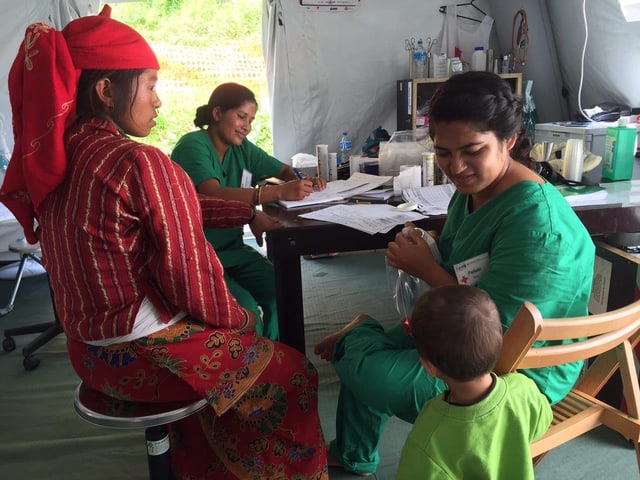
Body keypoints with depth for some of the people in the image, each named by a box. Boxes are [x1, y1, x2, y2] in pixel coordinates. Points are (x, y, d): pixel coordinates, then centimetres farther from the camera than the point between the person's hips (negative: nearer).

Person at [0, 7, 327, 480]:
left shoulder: (58, 158, 1)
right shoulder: (141, 163, -25)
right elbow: (192, 276, -22)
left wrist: (249, 213, 11)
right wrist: (239, 318, -3)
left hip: (88, 348, 9)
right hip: (143, 354, -9)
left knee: (223, 340, 32)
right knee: (294, 373, 10)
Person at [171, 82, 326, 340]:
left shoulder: (241, 148, 8)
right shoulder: (192, 145, -13)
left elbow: (283, 169, 20)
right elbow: (212, 195, -30)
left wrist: (304, 181, -5)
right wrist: (279, 192, -37)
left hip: (233, 249, 6)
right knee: (246, 309, -25)